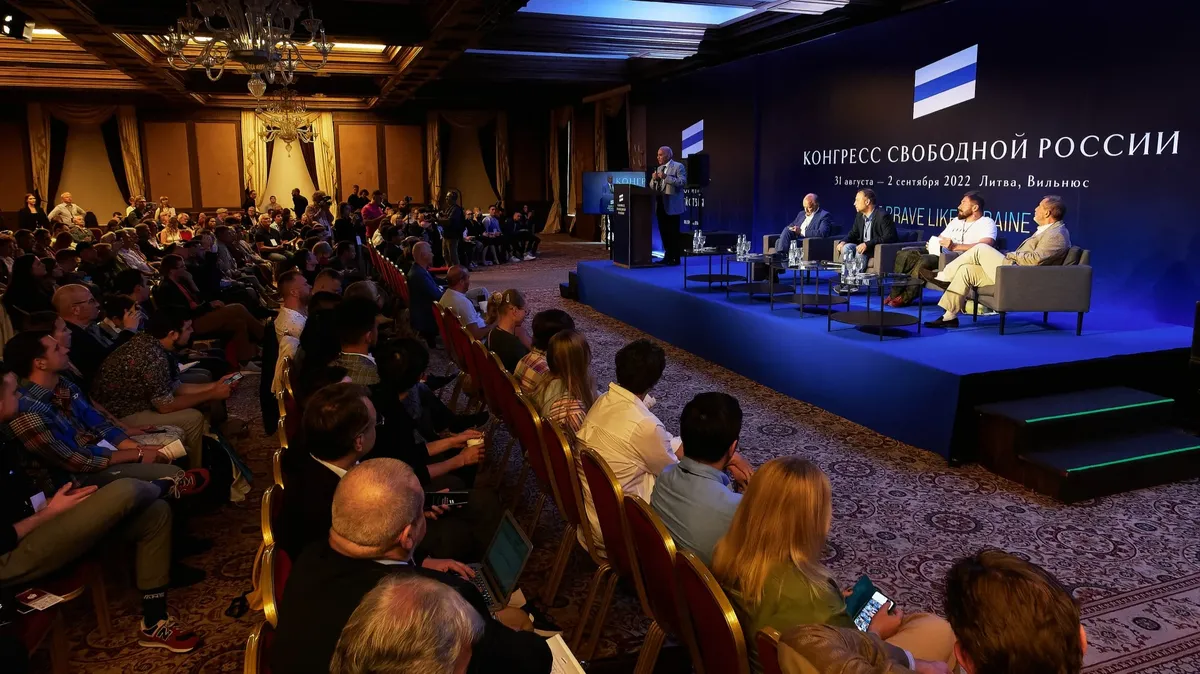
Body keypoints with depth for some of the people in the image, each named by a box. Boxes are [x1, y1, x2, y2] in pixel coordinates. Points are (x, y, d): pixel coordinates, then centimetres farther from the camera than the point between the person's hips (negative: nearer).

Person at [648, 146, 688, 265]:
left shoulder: (678, 166, -4)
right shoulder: (659, 168, 18)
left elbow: (682, 182, -18)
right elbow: (652, 187, 18)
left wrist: (666, 177, -22)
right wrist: (654, 179, -4)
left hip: (671, 205, -7)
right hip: (660, 205, 7)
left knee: (673, 233, -5)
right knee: (664, 232, 10)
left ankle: (676, 258, 0)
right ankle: (667, 256, 18)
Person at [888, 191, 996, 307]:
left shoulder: (987, 223, -1)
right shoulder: (956, 221, 25)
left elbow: (985, 246, -20)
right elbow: (939, 239, 27)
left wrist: (955, 246, -30)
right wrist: (932, 244, 0)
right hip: (940, 253, 8)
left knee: (924, 260, -34)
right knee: (904, 255, -12)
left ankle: (906, 298, -20)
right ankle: (896, 294, -12)